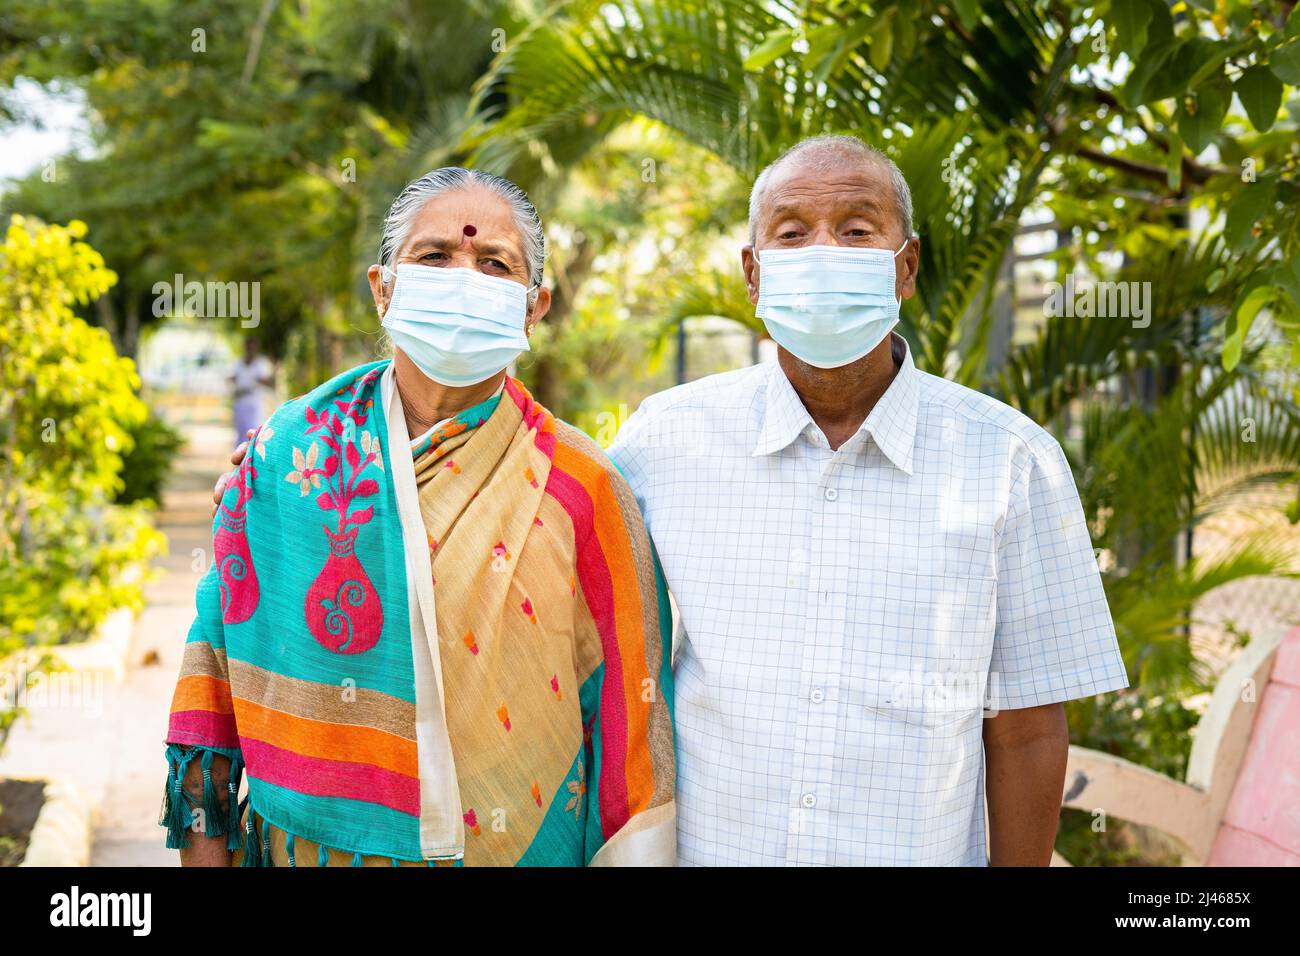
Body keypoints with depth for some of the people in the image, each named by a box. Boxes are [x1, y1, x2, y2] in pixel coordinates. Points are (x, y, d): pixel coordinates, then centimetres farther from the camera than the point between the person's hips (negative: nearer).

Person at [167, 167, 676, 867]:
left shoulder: (580, 490, -10)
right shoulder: (286, 454, -5)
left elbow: (625, 719, -7)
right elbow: (217, 657, -1)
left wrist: (631, 853, -9)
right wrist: (205, 838, -3)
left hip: (518, 845, -1)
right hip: (302, 845, 2)